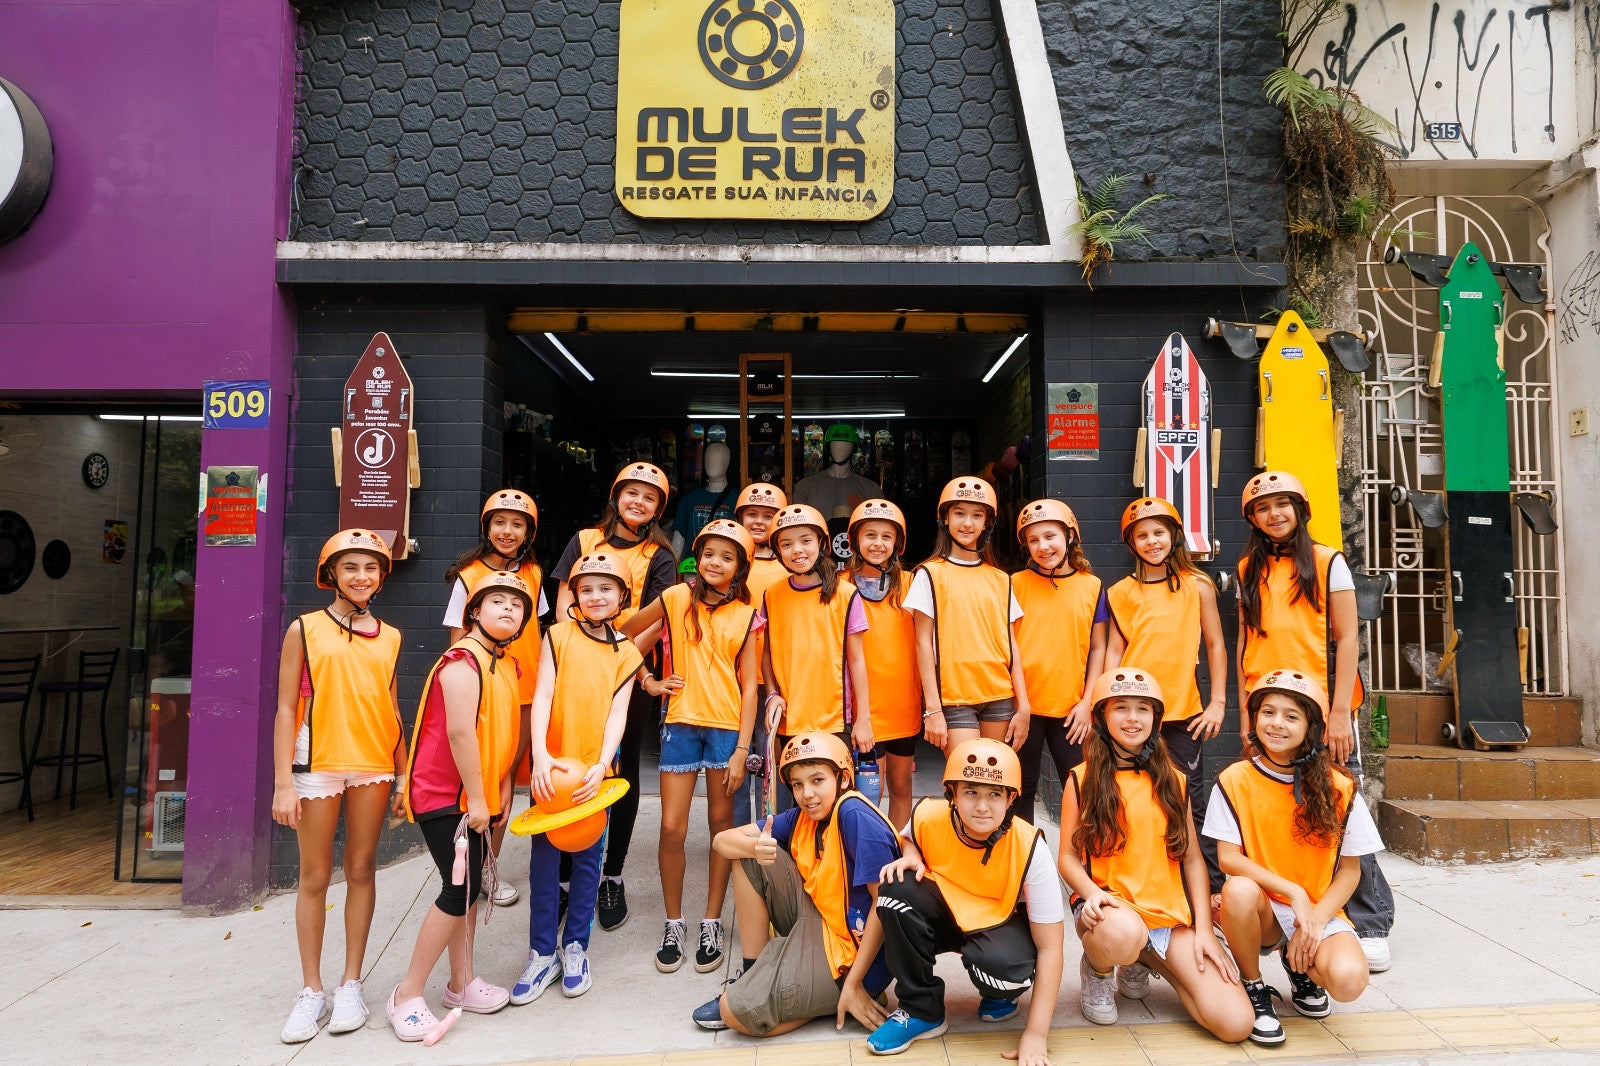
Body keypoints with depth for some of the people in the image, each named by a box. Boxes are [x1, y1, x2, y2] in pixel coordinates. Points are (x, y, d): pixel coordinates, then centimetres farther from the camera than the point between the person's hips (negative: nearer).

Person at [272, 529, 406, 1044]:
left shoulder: (389, 637, 9)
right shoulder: (305, 629, -1)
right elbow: (287, 709, -3)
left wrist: (404, 772, 9)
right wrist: (283, 782, -7)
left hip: (373, 766, 3)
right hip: (318, 764, -2)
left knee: (361, 870, 8)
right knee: (314, 876, 5)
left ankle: (351, 985, 19)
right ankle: (311, 991, 17)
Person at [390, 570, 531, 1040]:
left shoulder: (506, 665, 11)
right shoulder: (464, 659, -17)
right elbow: (459, 731, -23)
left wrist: (503, 785, 3)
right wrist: (476, 797, -20)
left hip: (474, 794, 9)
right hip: (444, 794, -9)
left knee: (468, 887, 14)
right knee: (460, 889, -9)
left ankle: (462, 983, 26)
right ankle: (407, 994, 4)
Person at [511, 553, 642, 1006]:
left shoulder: (626, 653, 5)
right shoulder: (558, 635, 0)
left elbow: (617, 713, -3)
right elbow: (542, 696, -9)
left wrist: (600, 767, -18)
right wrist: (540, 755, -22)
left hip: (595, 770, 1)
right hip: (551, 767, -1)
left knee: (588, 860, 9)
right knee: (544, 859, 4)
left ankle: (575, 947, 24)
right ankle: (542, 953, 17)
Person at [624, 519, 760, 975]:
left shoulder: (746, 615, 3)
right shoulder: (677, 598, 1)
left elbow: (748, 685, 0)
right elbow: (627, 635, 12)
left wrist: (742, 749, -5)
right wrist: (647, 681, 5)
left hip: (727, 727, 1)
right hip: (681, 723, 0)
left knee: (721, 823, 8)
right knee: (672, 828, -1)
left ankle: (712, 924, 22)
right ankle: (674, 924, 17)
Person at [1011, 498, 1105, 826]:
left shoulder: (1092, 586, 3)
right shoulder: (1016, 583, -1)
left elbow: (1098, 648, 6)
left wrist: (1087, 702, -1)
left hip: (1071, 709, 1)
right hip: (1023, 706, -1)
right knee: (1021, 792, 10)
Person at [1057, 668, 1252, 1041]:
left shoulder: (1171, 780, 11)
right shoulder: (1082, 779, 1)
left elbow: (1193, 858, 11)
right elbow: (1068, 858, -1)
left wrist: (1204, 929, 1)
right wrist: (1093, 893, -22)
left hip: (1170, 916, 4)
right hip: (1110, 908, -4)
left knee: (1235, 1024, -13)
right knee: (1123, 933, -42)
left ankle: (1146, 959, 15)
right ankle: (1096, 970, -2)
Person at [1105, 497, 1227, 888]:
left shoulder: (1197, 585, 4)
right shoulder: (1121, 592, 7)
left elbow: (1215, 645, 6)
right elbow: (1114, 650, 6)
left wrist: (1217, 702, 0)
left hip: (1183, 712, -1)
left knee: (1190, 804, 3)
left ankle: (1212, 886, 14)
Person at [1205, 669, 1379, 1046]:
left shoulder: (1339, 787, -6)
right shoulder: (1235, 780, -8)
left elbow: (1350, 870, 0)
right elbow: (1228, 858, -11)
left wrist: (1317, 918, -14)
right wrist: (1293, 892, -22)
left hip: (1320, 911, 1)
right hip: (1262, 910, -1)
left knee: (1348, 980, -28)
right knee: (1239, 890, -35)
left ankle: (1300, 966, 12)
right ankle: (1254, 990, -6)